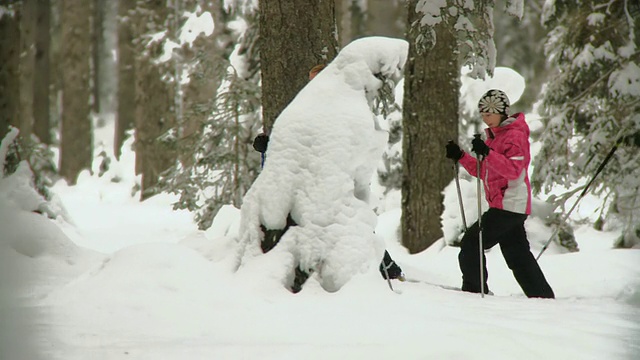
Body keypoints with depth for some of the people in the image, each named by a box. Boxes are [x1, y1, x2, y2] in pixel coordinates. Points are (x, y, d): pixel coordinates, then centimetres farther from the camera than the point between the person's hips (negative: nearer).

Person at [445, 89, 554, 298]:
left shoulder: (515, 136, -10)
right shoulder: (495, 136, 20)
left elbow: (514, 169, -25)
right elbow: (483, 172, 22)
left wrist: (487, 153, -35)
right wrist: (460, 157, 10)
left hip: (509, 204, -10)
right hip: (507, 205, 10)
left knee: (471, 242, -10)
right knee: (518, 255, 12)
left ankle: (474, 289, -6)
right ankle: (543, 296, 14)